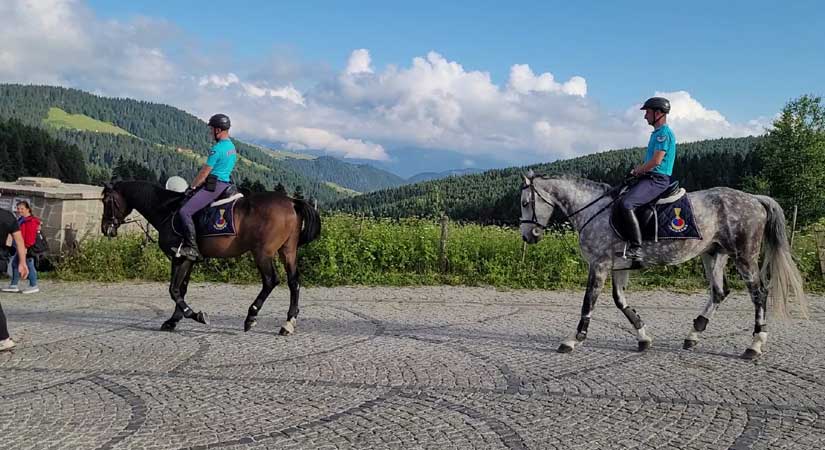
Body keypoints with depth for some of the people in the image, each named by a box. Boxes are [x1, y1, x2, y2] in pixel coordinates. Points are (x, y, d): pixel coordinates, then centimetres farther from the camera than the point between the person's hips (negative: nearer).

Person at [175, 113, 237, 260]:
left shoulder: (217, 148, -17)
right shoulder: (232, 147, 13)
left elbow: (204, 172, -13)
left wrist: (192, 186, 2)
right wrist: (198, 185, 21)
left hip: (214, 186, -11)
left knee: (184, 212, -12)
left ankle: (192, 248, -15)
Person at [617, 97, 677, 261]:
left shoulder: (664, 133, -11)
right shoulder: (657, 133, 21)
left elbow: (656, 161, -20)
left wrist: (638, 171, -6)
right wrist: (639, 168, 7)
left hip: (657, 179, -11)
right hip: (650, 178, 11)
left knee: (626, 204, -28)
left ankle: (636, 249, -27)